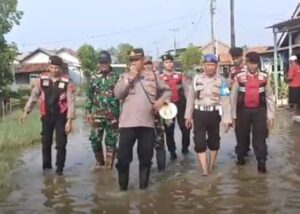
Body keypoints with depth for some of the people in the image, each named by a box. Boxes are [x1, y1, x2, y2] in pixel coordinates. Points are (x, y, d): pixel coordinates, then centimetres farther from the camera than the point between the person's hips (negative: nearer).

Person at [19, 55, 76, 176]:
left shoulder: (67, 82, -11)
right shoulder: (42, 79, -3)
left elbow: (71, 102, -12)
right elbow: (34, 96, 7)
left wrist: (69, 120, -16)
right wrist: (26, 111, 5)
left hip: (61, 116, -3)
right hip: (46, 116, 3)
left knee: (61, 143, 0)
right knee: (46, 142, 12)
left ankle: (60, 168, 15)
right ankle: (46, 166, 29)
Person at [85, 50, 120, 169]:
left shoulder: (116, 77, 3)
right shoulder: (94, 77, 7)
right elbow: (89, 95, 9)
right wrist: (88, 111, 3)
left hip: (112, 114, -1)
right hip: (97, 114, 1)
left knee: (111, 142, 3)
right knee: (95, 140, 1)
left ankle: (108, 167, 12)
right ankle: (100, 163, 23)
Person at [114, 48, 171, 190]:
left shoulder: (152, 76, 10)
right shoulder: (125, 77, 8)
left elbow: (167, 90, 17)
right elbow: (117, 94, -6)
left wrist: (162, 100, -3)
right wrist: (129, 78, -9)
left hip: (147, 123, 1)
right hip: (128, 123, -1)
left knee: (146, 156, 9)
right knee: (123, 156, 0)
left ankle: (143, 184, 24)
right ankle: (123, 186, 16)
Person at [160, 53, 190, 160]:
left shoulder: (180, 75, 4)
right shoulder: (159, 78, 0)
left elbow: (187, 91, 5)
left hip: (180, 104, 1)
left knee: (185, 127, 3)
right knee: (169, 130, 4)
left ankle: (185, 147, 25)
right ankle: (172, 151, 17)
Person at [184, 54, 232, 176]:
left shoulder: (221, 80, -4)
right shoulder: (196, 78, 1)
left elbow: (225, 101, -6)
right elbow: (191, 98, 7)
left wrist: (227, 119, -11)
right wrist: (188, 115, 7)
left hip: (214, 114, 0)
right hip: (199, 114, 1)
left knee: (214, 140, 13)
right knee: (199, 142, -6)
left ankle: (211, 167, 31)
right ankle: (205, 171, -3)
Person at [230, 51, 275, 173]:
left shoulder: (264, 78, -2)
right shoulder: (239, 77, -5)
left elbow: (269, 97, 2)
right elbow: (233, 97, 1)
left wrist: (270, 116, 0)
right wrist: (234, 115, 2)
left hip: (259, 111, 0)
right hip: (243, 111, 1)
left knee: (260, 137, -1)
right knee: (242, 135, 15)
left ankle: (261, 162, 7)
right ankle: (240, 157, 36)